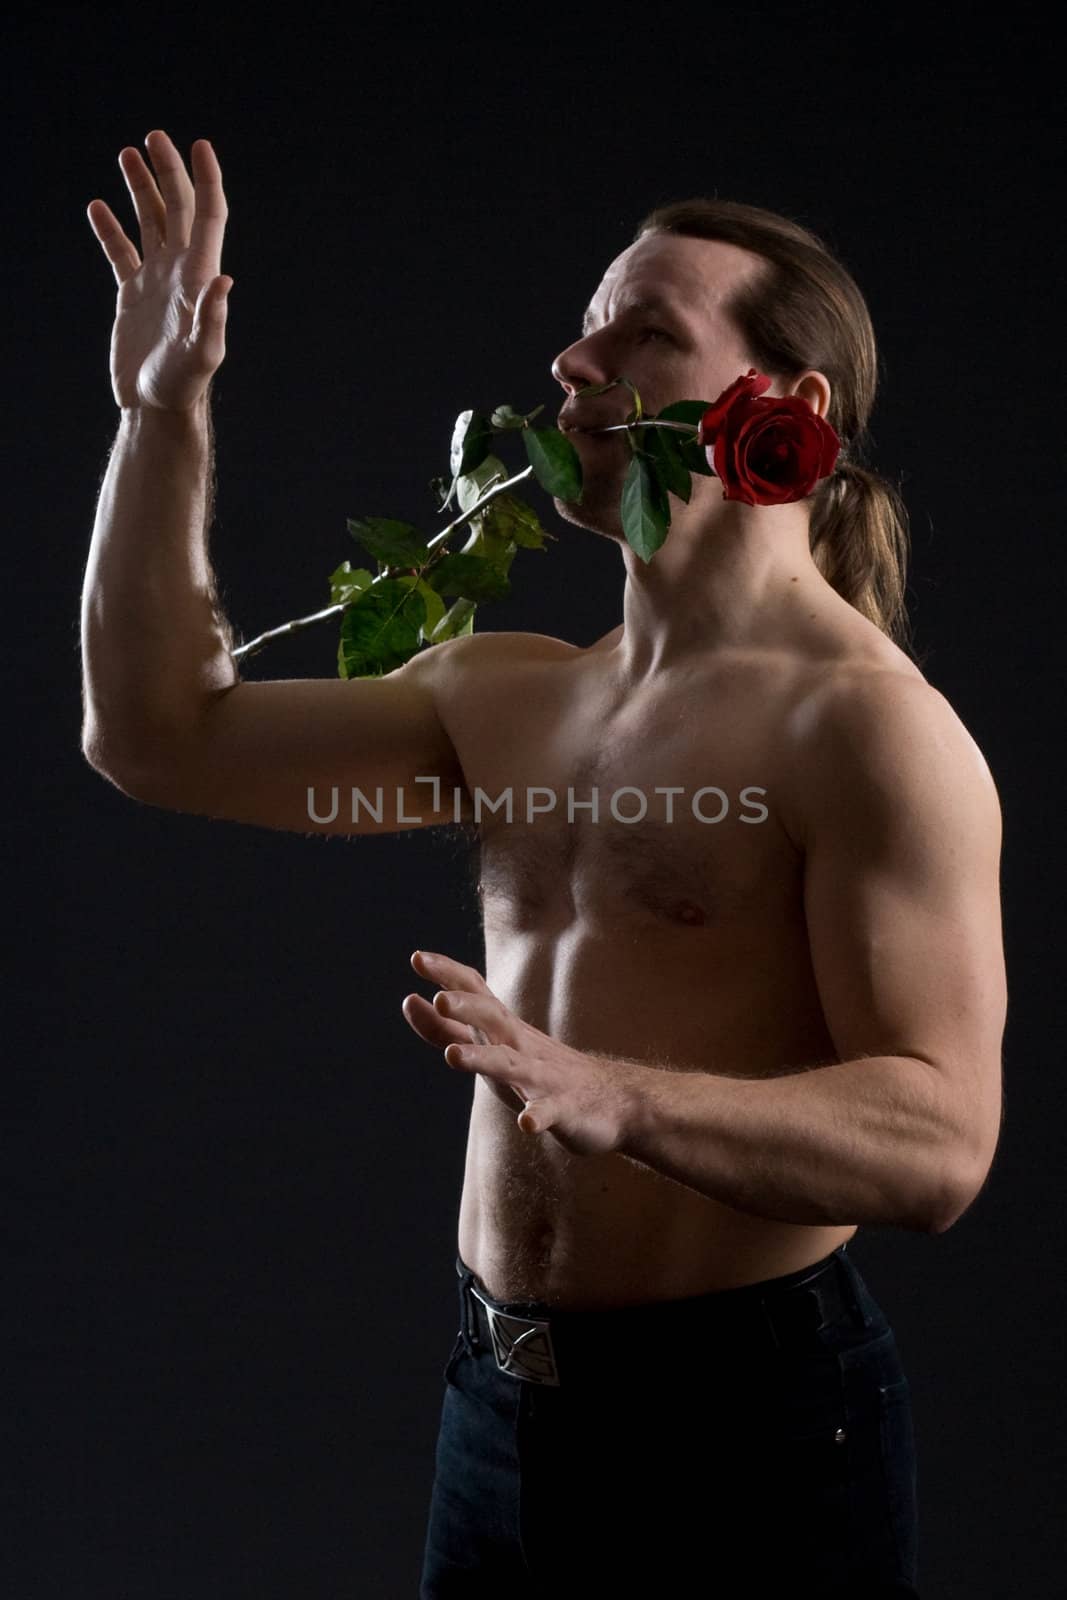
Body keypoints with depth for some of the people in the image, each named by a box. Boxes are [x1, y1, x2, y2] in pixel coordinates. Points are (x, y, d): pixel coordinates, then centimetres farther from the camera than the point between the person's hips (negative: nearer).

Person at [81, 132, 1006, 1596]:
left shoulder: (863, 720, -14)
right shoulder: (511, 698, 9)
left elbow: (939, 1143, -23)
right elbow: (160, 736, 12)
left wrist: (605, 1096, -38)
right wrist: (163, 412, 7)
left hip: (753, 1418, -7)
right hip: (498, 1401, 7)